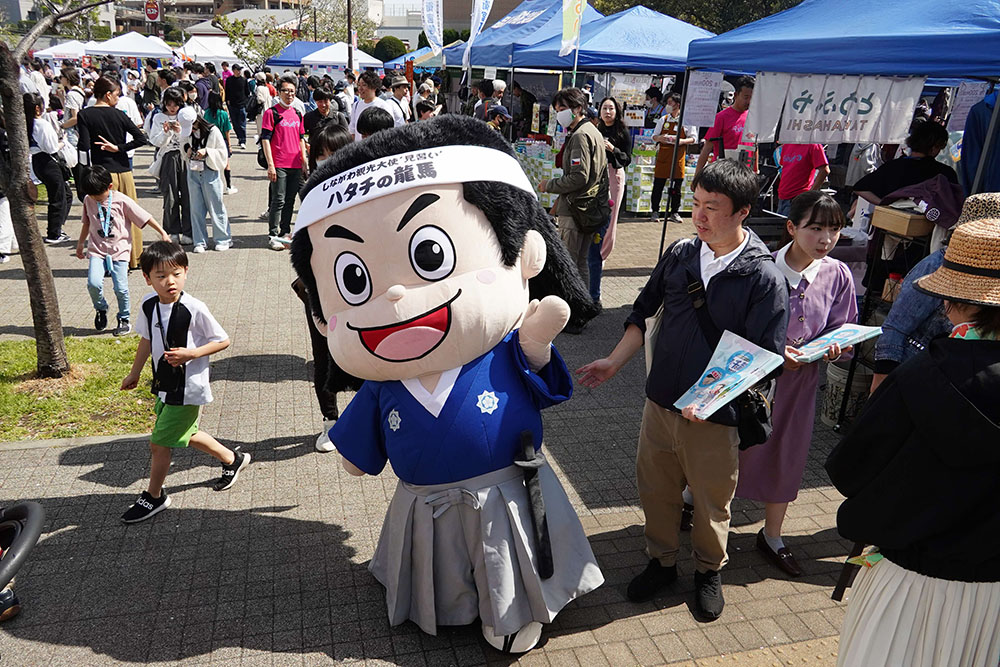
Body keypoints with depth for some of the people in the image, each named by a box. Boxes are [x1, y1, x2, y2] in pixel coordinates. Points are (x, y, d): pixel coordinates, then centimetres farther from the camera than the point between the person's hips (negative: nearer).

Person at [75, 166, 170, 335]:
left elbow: (145, 217, -4)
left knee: (121, 288, -7)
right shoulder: (88, 200, 5)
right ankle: (101, 309, 13)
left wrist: (162, 233, -6)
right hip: (97, 249, 3)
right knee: (93, 283, -16)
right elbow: (87, 222, 20)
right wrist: (80, 243, 28)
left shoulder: (122, 201, -8)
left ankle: (125, 319, 14)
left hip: (120, 250, -3)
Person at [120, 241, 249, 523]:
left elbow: (222, 341, -13)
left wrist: (191, 354, -26)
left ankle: (154, 497, 23)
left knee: (159, 443, 0)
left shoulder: (194, 309, -22)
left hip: (188, 387, -7)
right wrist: (134, 373, 22)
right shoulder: (149, 305, -3)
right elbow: (146, 340, 14)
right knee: (185, 435, 23)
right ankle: (232, 459, 44)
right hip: (164, 384, 8)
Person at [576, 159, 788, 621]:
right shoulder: (679, 254, -1)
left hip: (715, 415, -3)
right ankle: (661, 561, 42)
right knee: (655, 488, 17)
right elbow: (645, 312, 10)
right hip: (661, 400, 4)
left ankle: (708, 571, 42)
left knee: (711, 500, 15)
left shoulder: (764, 278, -13)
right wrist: (615, 362, 1)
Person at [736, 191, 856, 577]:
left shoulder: (838, 276, -7)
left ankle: (772, 537, 41)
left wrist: (833, 350, -18)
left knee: (786, 455, 18)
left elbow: (843, 331, 3)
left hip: (800, 379, 4)